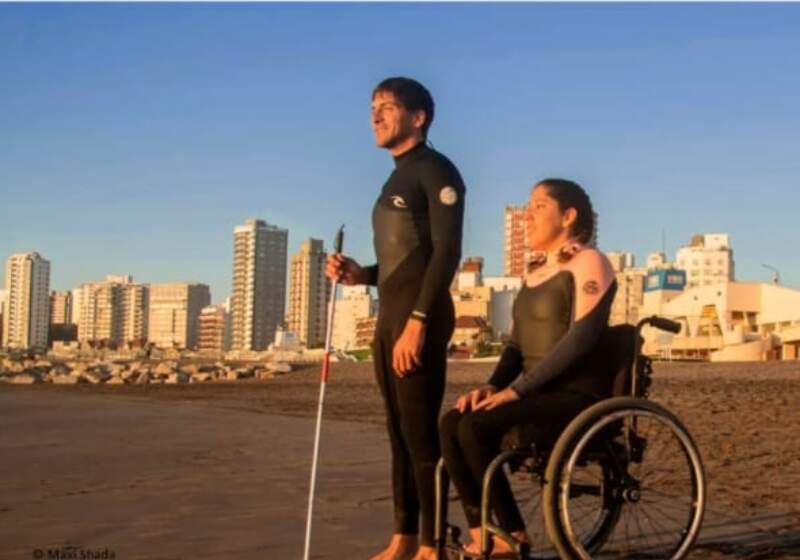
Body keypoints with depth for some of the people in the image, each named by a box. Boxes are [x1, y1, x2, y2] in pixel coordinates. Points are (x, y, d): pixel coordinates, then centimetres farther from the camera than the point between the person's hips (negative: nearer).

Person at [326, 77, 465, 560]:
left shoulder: (436, 171, -4)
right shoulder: (397, 181, 22)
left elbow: (447, 252, -15)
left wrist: (418, 321, -22)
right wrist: (359, 274, 5)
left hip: (419, 317, -9)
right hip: (390, 316, 9)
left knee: (421, 432, -9)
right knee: (400, 431, 9)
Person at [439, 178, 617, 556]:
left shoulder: (588, 263, -7)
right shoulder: (535, 270, 18)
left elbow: (582, 336, -19)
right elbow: (517, 342, 18)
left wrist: (516, 389, -21)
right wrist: (492, 386, -1)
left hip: (576, 393, -8)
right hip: (539, 392, 8)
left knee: (476, 427, -26)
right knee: (452, 423, -14)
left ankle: (513, 537, -12)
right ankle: (479, 536, -13)